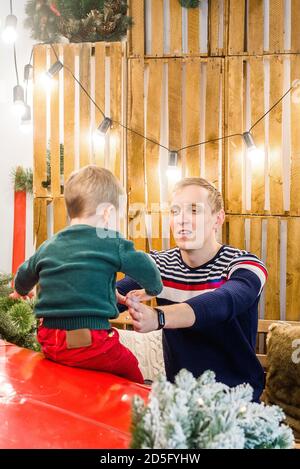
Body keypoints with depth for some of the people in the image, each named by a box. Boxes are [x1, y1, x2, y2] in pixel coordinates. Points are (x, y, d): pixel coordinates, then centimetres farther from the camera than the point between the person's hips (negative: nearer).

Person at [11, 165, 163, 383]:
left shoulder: (47, 247, 12)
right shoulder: (111, 243, -5)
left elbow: (24, 276, 29)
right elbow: (146, 269, -1)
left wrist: (21, 291, 53)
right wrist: (153, 289, 23)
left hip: (50, 343, 6)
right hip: (90, 341, -5)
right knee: (130, 366, 12)